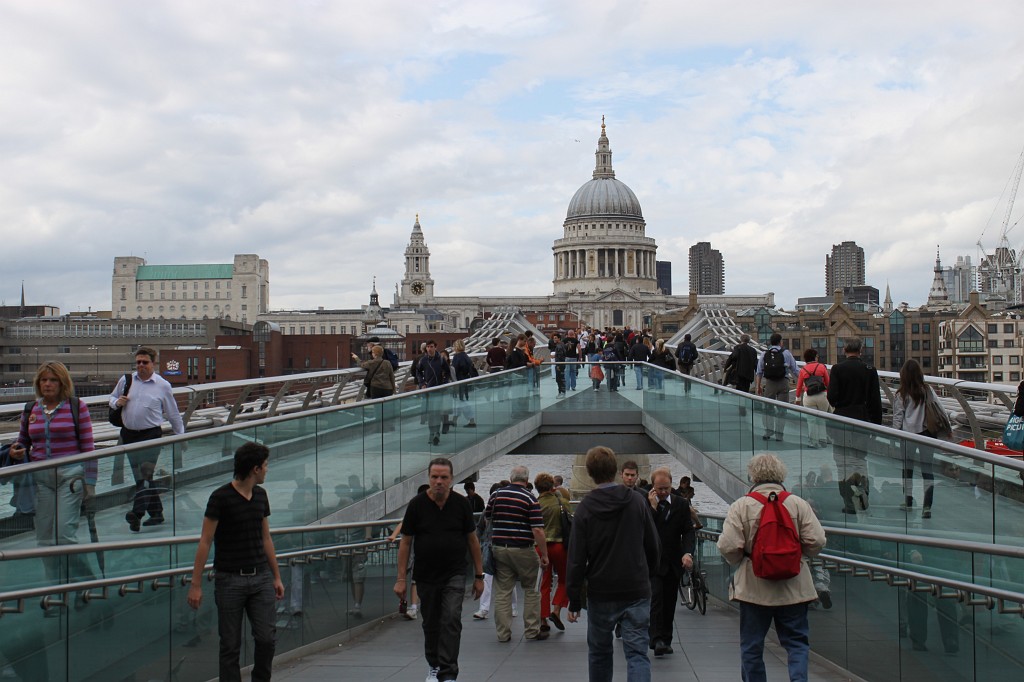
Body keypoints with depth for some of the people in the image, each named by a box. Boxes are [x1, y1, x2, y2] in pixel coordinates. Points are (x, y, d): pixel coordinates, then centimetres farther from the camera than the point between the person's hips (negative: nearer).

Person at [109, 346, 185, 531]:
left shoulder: (163, 385, 2)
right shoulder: (126, 380, 8)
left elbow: (173, 414, 9)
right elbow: (112, 398, 21)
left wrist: (180, 435, 12)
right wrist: (117, 402, -3)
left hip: (151, 434, -4)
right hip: (129, 434, 4)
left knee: (145, 473, -18)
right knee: (140, 476, 10)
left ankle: (137, 513, -28)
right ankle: (156, 512, 20)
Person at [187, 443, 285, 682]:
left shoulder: (260, 495, 7)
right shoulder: (221, 497, -13)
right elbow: (205, 542, -11)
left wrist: (277, 577, 15)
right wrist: (196, 584, -13)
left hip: (261, 578, 5)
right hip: (230, 580, -5)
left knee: (267, 638, 1)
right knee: (231, 644, 3)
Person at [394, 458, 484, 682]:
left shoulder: (461, 503, -4)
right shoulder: (417, 504, -6)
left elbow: (472, 540, 3)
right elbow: (405, 542, -1)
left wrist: (479, 575, 2)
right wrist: (401, 578, -5)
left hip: (455, 574, -1)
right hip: (426, 575, 1)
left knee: (451, 621, -14)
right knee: (431, 623, 14)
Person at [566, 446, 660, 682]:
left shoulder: (585, 509, -6)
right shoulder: (637, 502, -2)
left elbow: (576, 559, -7)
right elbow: (654, 547, 3)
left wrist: (574, 600, -1)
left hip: (601, 594, 0)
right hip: (637, 592, 0)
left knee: (599, 652, 17)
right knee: (637, 653, 0)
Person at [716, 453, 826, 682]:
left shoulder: (740, 506, -6)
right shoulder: (798, 504, -2)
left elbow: (728, 546, -12)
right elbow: (817, 541, -6)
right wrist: (798, 557, 14)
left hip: (753, 587, -1)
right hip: (793, 587, 1)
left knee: (751, 646, 12)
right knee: (797, 642, 10)